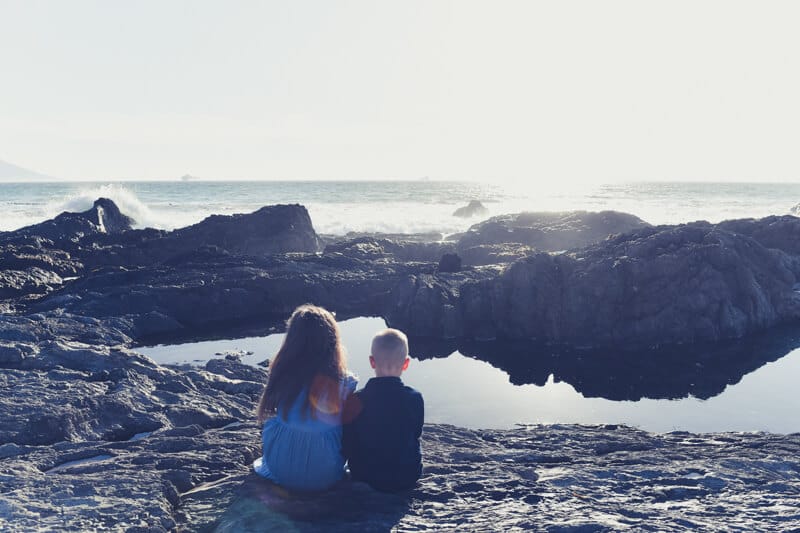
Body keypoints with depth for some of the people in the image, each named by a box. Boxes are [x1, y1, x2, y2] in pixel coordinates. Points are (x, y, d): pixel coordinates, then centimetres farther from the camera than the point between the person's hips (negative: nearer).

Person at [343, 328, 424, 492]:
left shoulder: (356, 400, -16)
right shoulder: (414, 398, -14)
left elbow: (347, 446, -9)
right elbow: (416, 435, 2)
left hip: (365, 477, 1)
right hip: (408, 477, 0)